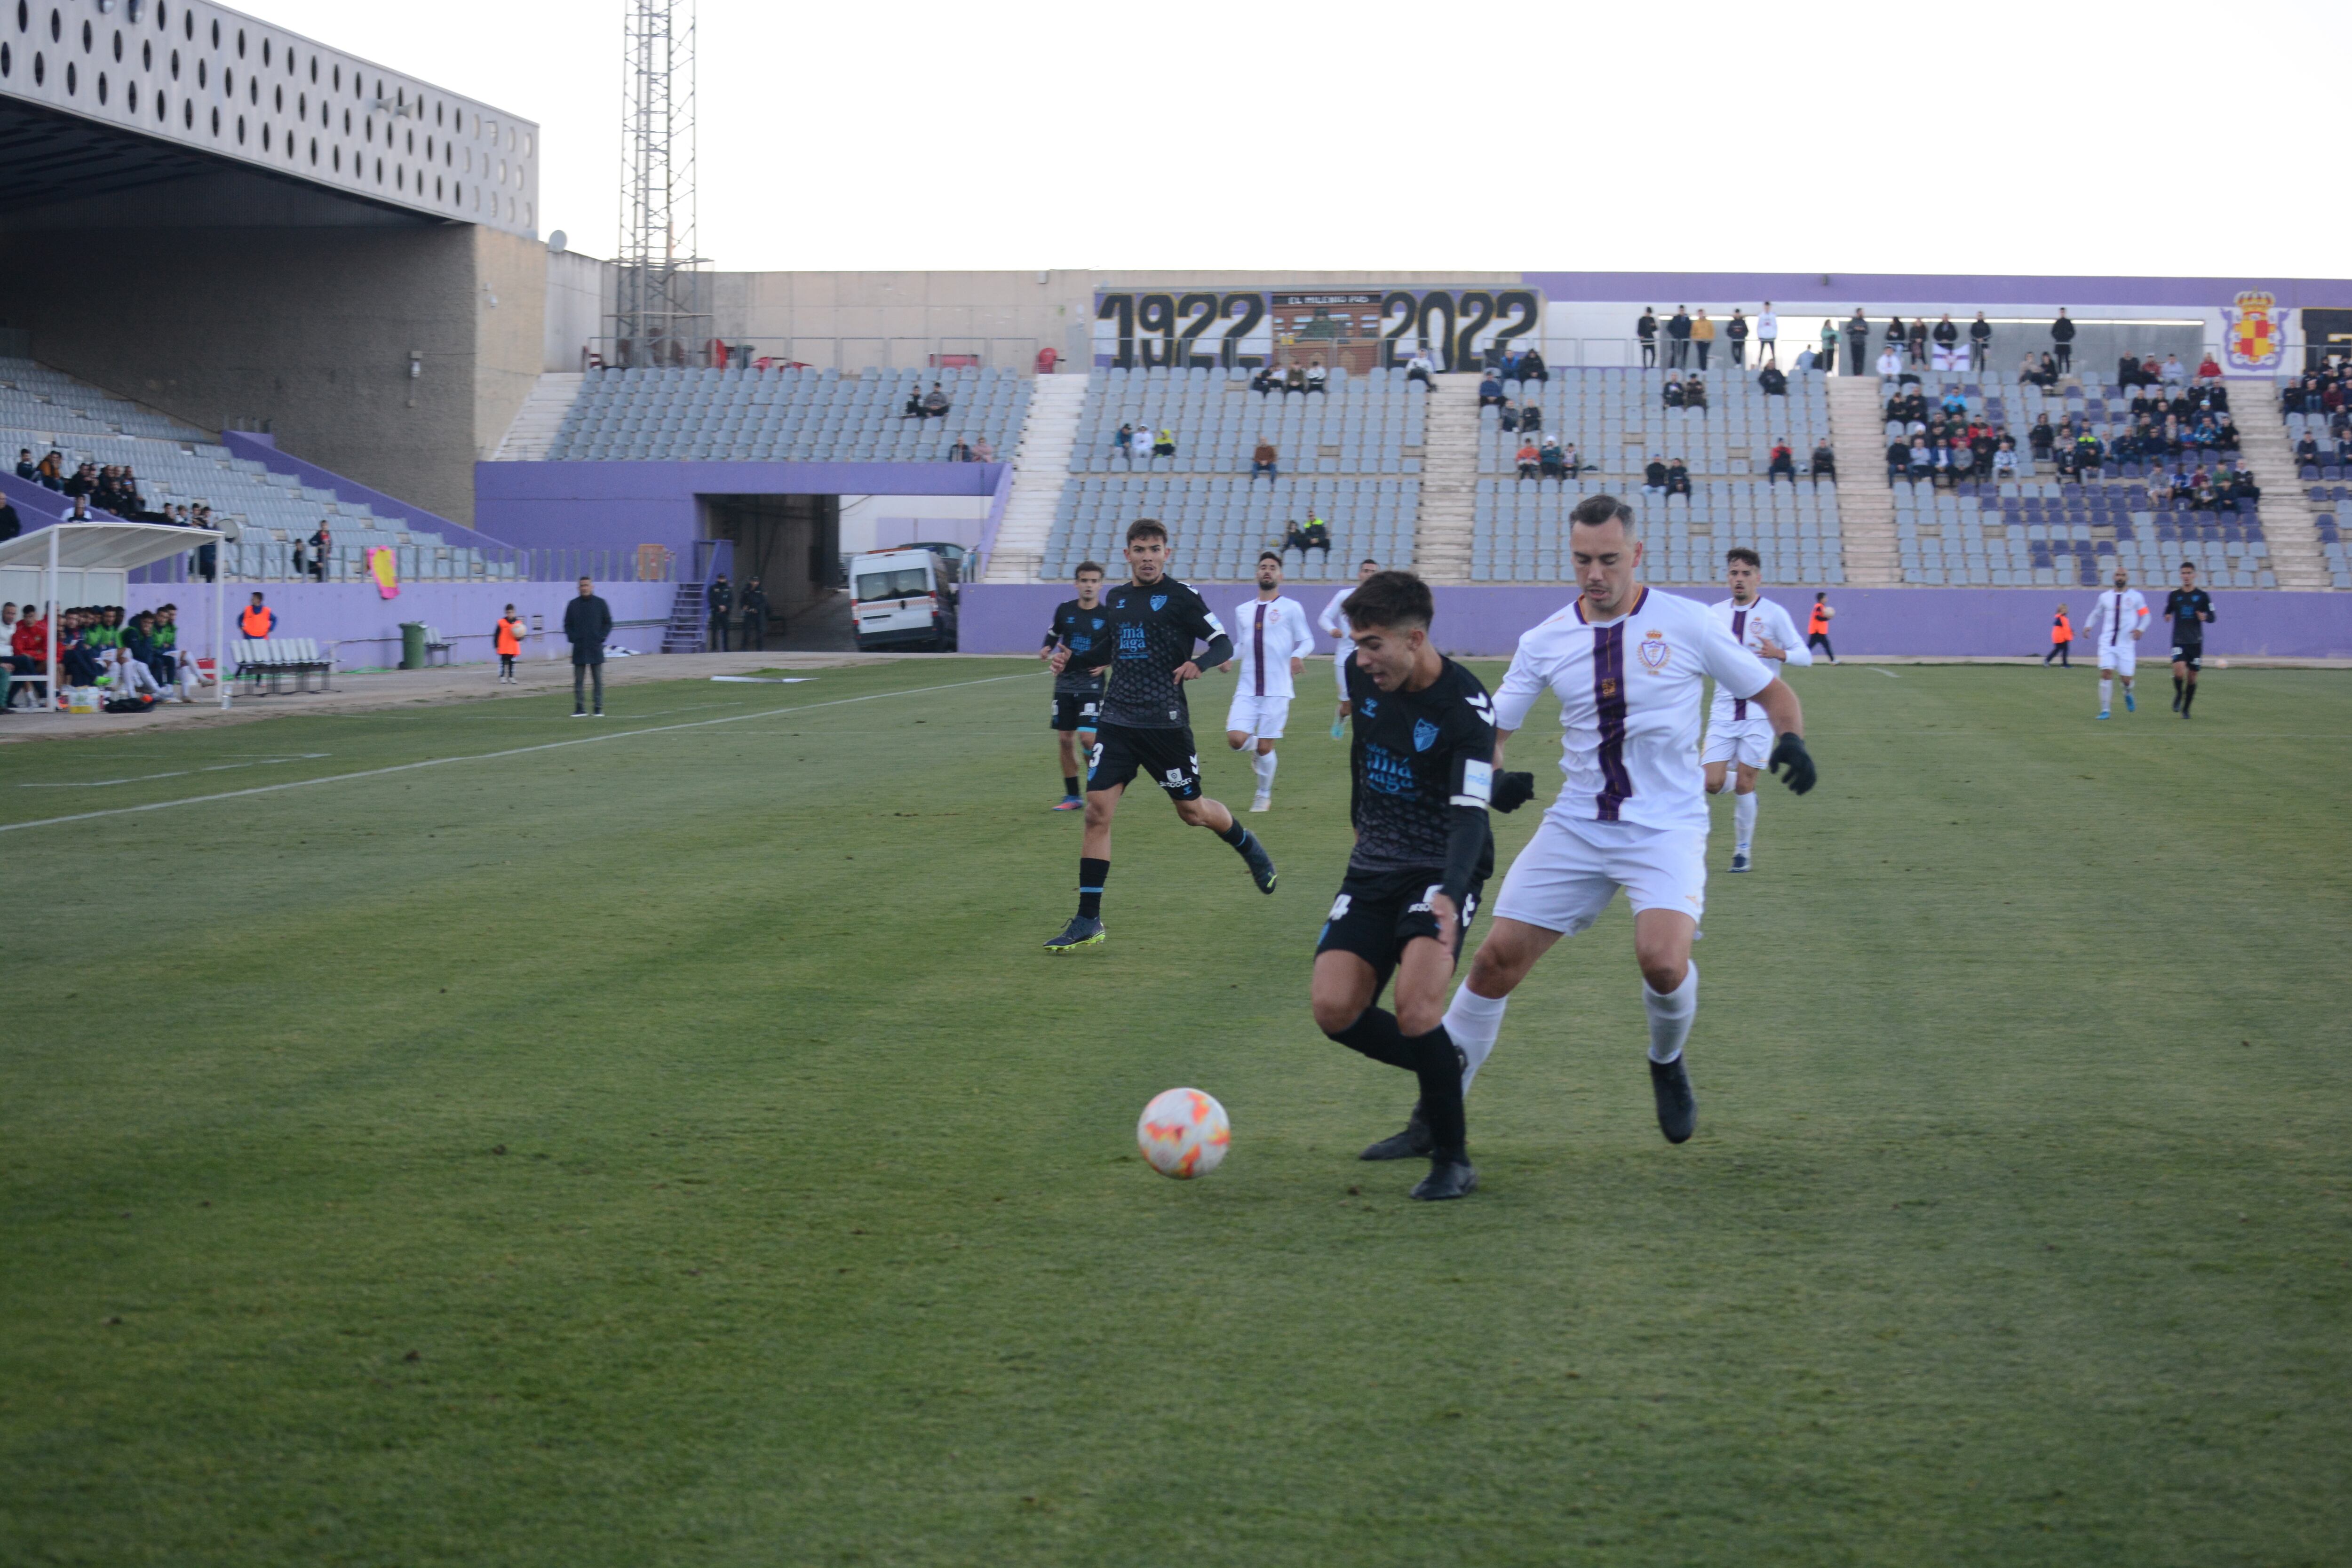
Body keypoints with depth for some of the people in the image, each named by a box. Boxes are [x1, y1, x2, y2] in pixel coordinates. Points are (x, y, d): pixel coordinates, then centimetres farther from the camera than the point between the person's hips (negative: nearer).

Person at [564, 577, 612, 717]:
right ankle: (579, 709, 3)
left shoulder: (600, 604, 3)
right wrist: (572, 638, -4)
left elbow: (608, 623, 7)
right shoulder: (573, 605, 7)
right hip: (579, 650, 1)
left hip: (595, 648, -1)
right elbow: (567, 625, 12)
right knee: (578, 681, 0)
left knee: (598, 680, 1)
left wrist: (601, 637, -6)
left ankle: (599, 709, 5)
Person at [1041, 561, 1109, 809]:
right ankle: (1072, 796, 14)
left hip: (1092, 686, -4)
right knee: (1065, 739, 4)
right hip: (1065, 684, 4)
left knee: (1087, 737, -15)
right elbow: (1053, 635, 20)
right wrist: (1047, 650, -1)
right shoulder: (1065, 610, 3)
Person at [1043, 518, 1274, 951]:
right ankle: (1088, 922, -3)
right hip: (1117, 720, 4)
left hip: (1165, 721, -4)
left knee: (1192, 810, 6)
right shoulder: (1117, 599, 11)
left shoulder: (1181, 597, -6)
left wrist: (1198, 663, -27)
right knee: (1097, 811, -6)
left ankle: (1249, 847, 41)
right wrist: (1072, 659, 12)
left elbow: (1223, 643, -7)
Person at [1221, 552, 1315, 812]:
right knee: (1236, 739, -13)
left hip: (1277, 690, -3)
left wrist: (1298, 655, -18)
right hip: (1247, 689, 3)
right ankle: (1258, 749, 23)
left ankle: (1264, 795, 19)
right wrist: (1230, 659, 2)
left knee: (1265, 747, -3)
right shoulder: (1242, 610, 13)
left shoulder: (1291, 608, 1)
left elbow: (1307, 641, 3)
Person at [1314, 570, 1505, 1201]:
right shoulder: (1362, 676, -1)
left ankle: (1453, 1159, -4)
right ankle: (1442, 1074, 20)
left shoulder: (1466, 709, -20)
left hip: (1440, 872, -6)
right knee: (1334, 1010, -9)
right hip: (1372, 866, 6)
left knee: (1416, 1012, -24)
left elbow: (1470, 813, -27)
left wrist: (1449, 895, -44)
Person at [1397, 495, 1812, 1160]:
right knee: (1497, 959, -3)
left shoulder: (1685, 624, -5)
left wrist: (1791, 739, -16)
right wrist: (1493, 776, -13)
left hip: (1666, 828, -3)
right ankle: (1436, 1118, 11)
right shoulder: (1546, 643, 3)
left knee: (1662, 959, -27)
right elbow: (1489, 727, 9)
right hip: (1576, 826, 3)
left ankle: (1668, 1063, 9)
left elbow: (1771, 691, 5)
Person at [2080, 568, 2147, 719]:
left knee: (2126, 678, -1)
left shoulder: (2135, 597, 1)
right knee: (2106, 673, -15)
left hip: (2126, 644, -1)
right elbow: (2096, 613, 20)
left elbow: (2145, 616, 4)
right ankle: (2105, 710, -7)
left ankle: (2128, 694, 37)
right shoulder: (2105, 597, 8)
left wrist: (2140, 629, -15)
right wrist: (2088, 625, 1)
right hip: (2107, 643, 1)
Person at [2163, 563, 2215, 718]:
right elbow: (2168, 612, 17)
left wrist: (2205, 617, -18)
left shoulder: (2203, 596, 2)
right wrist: (2167, 616, -6)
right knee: (2179, 670, -22)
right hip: (2179, 641, -1)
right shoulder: (2174, 595, 4)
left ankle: (2186, 709, 20)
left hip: (2196, 642, 1)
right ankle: (2179, 694, 9)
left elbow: (2212, 618, 5)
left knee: (2192, 676, 4)